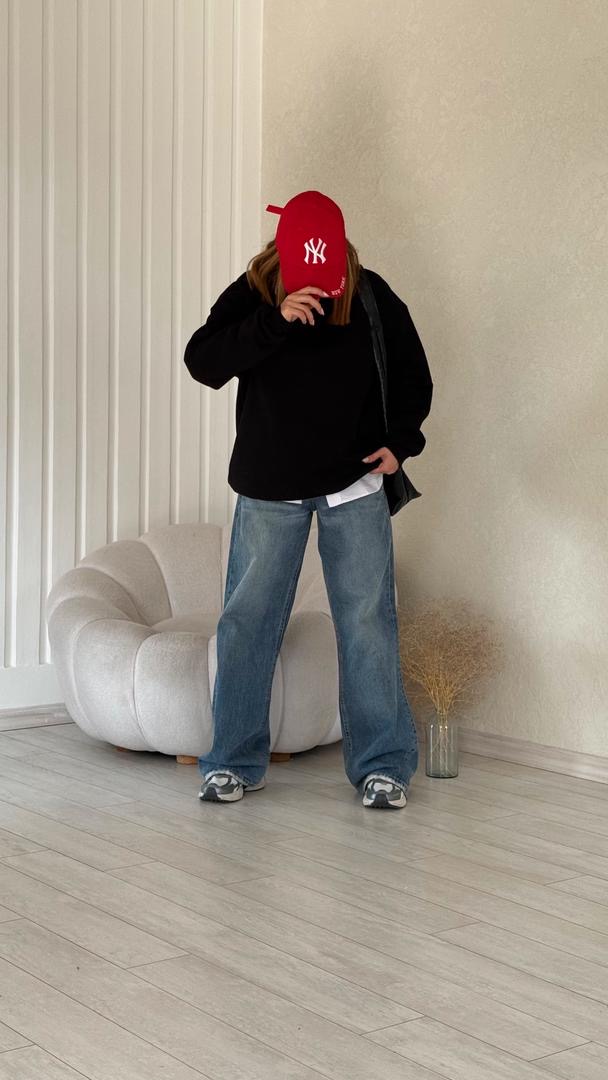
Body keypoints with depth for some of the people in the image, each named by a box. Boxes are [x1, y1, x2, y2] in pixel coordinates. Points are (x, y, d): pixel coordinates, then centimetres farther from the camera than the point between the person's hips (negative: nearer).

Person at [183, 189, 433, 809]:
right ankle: (235, 761, 14)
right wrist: (273, 320, -29)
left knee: (368, 622, -2)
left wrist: (399, 440, -8)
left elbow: (412, 375, 8)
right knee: (247, 621, 1)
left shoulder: (373, 298, -4)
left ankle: (383, 764, 8)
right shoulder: (251, 294, -6)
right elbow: (202, 363, -18)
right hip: (268, 487, 0)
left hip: (354, 483, 0)